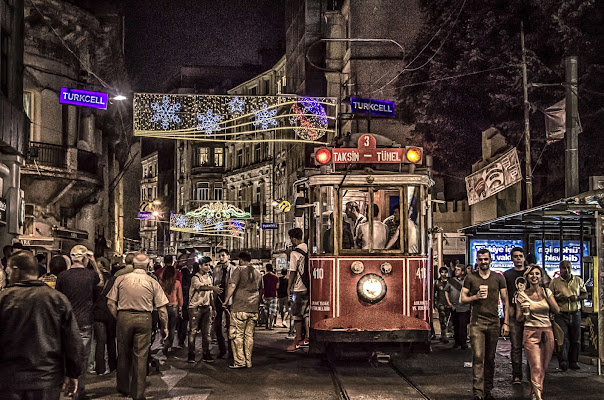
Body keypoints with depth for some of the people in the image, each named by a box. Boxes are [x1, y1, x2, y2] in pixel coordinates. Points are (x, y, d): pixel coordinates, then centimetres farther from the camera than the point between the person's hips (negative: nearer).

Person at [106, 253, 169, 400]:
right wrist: (164, 327, 9)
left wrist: (118, 318, 14)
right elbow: (162, 308, 0)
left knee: (123, 354, 16)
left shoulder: (121, 279, 3)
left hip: (124, 317, 1)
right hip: (144, 319, -1)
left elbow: (110, 303, 2)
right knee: (141, 356, 4)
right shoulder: (153, 283, 0)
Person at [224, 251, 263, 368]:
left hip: (240, 307, -6)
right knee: (249, 335, 8)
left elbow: (232, 286, -15)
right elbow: (260, 291, 21)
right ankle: (248, 362, 9)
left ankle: (239, 361, -5)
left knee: (237, 334, -2)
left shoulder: (239, 270, -4)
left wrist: (226, 300, -9)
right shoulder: (258, 273, 16)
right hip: (254, 309, 6)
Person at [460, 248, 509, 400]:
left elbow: (505, 301, 10)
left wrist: (506, 322, 4)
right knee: (478, 357, -9)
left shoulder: (498, 278, 8)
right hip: (477, 322, -2)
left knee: (490, 358, 6)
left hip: (494, 322, 2)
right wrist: (476, 296, -12)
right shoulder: (470, 278, 6)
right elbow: (463, 299, 7)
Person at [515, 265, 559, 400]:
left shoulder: (547, 292, 7)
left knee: (543, 368, 6)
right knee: (536, 368, -15)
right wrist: (524, 311, -17)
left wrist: (545, 295, -12)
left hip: (547, 332, 3)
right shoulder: (522, 294, 1)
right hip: (531, 333, -3)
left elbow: (557, 310, -5)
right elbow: (519, 318, 4)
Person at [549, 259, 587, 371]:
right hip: (561, 314, -3)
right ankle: (563, 361, -18)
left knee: (576, 339, 5)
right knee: (563, 338, -14)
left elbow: (585, 294, 13)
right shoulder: (554, 282, 4)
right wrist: (558, 298, -15)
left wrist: (577, 297, -8)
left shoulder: (578, 280, 10)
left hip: (575, 313, 3)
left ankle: (573, 361, 14)